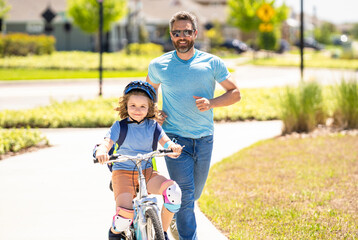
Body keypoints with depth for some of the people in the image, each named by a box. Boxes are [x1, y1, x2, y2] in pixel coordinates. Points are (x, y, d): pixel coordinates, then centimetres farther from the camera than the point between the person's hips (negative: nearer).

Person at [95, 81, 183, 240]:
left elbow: (165, 142, -4)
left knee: (173, 191, -26)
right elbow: (106, 143, -13)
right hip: (123, 172, -3)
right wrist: (101, 152, -39)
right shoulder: (120, 127, -1)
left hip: (147, 172, 3)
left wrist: (173, 147, -30)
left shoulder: (153, 126, 6)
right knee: (125, 212, -29)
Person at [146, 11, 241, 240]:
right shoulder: (158, 65, 2)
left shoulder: (212, 63, 0)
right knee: (185, 194, -12)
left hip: (204, 139, 2)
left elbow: (235, 93, 3)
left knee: (194, 193, 16)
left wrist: (211, 103, -14)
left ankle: (175, 215, 46)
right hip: (175, 137, -2)